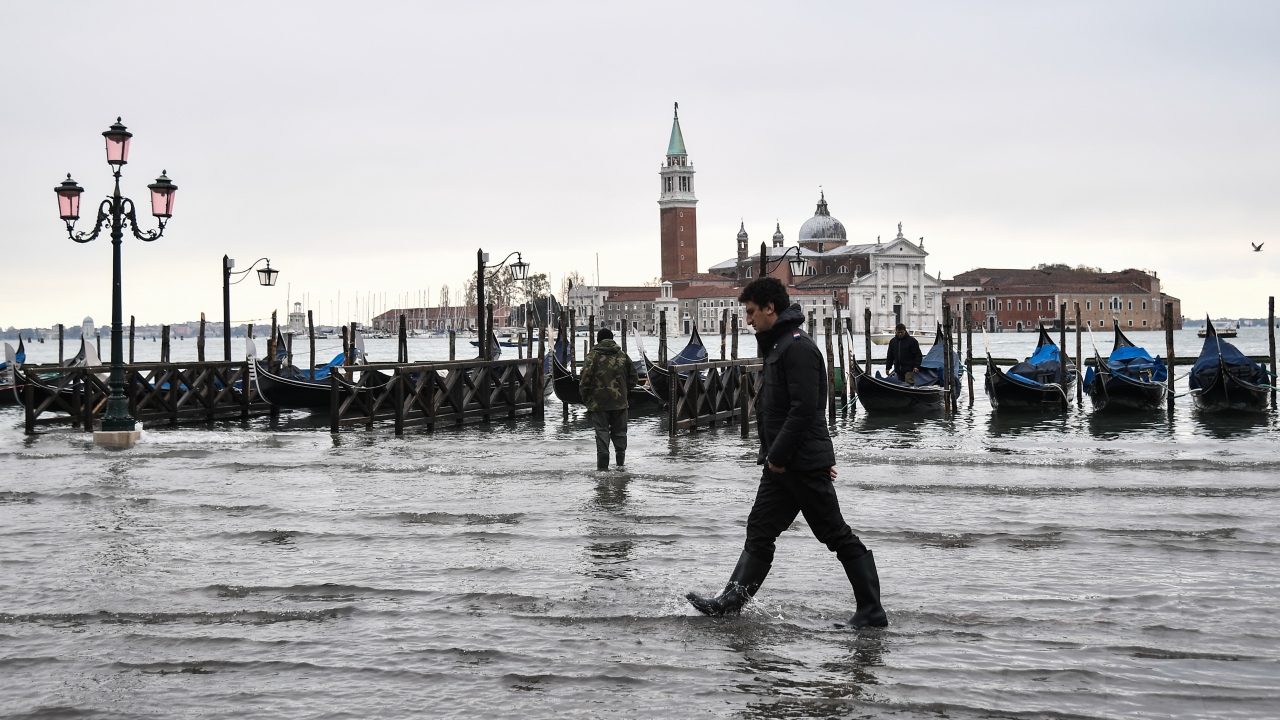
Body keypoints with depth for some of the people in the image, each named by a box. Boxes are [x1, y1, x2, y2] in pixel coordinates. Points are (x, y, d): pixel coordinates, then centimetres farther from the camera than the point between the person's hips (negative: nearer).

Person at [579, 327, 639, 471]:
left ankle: (603, 465, -2)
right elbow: (634, 377, 9)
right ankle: (621, 463, 16)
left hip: (598, 401, -3)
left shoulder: (593, 355, -5)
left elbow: (586, 377, -13)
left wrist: (585, 397, -2)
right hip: (619, 401, 3)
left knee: (602, 432, 1)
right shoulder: (622, 355, 6)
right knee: (619, 432, 13)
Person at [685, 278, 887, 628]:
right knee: (759, 532, 8)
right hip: (783, 464, 10)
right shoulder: (778, 346, 17)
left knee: (836, 535, -4)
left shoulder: (798, 348, -17)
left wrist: (778, 456, -19)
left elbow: (804, 409, -24)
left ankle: (872, 612, 3)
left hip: (804, 464, -10)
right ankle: (729, 602, 9)